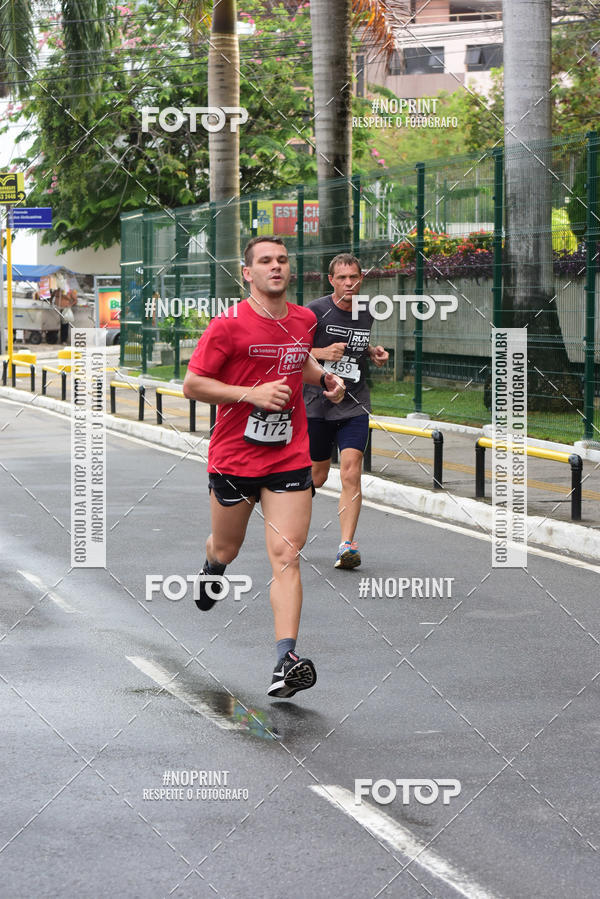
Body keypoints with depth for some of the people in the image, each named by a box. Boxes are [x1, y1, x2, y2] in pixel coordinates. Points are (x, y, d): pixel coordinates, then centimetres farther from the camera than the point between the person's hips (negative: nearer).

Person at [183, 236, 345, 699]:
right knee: (227, 549, 17)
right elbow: (192, 385, -10)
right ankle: (211, 566, 57)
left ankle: (287, 660, -16)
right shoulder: (229, 325, -11)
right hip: (234, 457, -2)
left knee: (286, 556, -11)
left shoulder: (304, 320, 5)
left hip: (290, 457, 2)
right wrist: (252, 393, -20)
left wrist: (323, 378, 8)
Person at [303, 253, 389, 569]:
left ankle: (347, 546, -13)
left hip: (354, 406, 2)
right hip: (317, 403, -2)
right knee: (316, 476, 9)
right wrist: (321, 353, -21)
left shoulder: (366, 313, 6)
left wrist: (372, 353, 5)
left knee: (351, 474, -13)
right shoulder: (315, 311, -9)